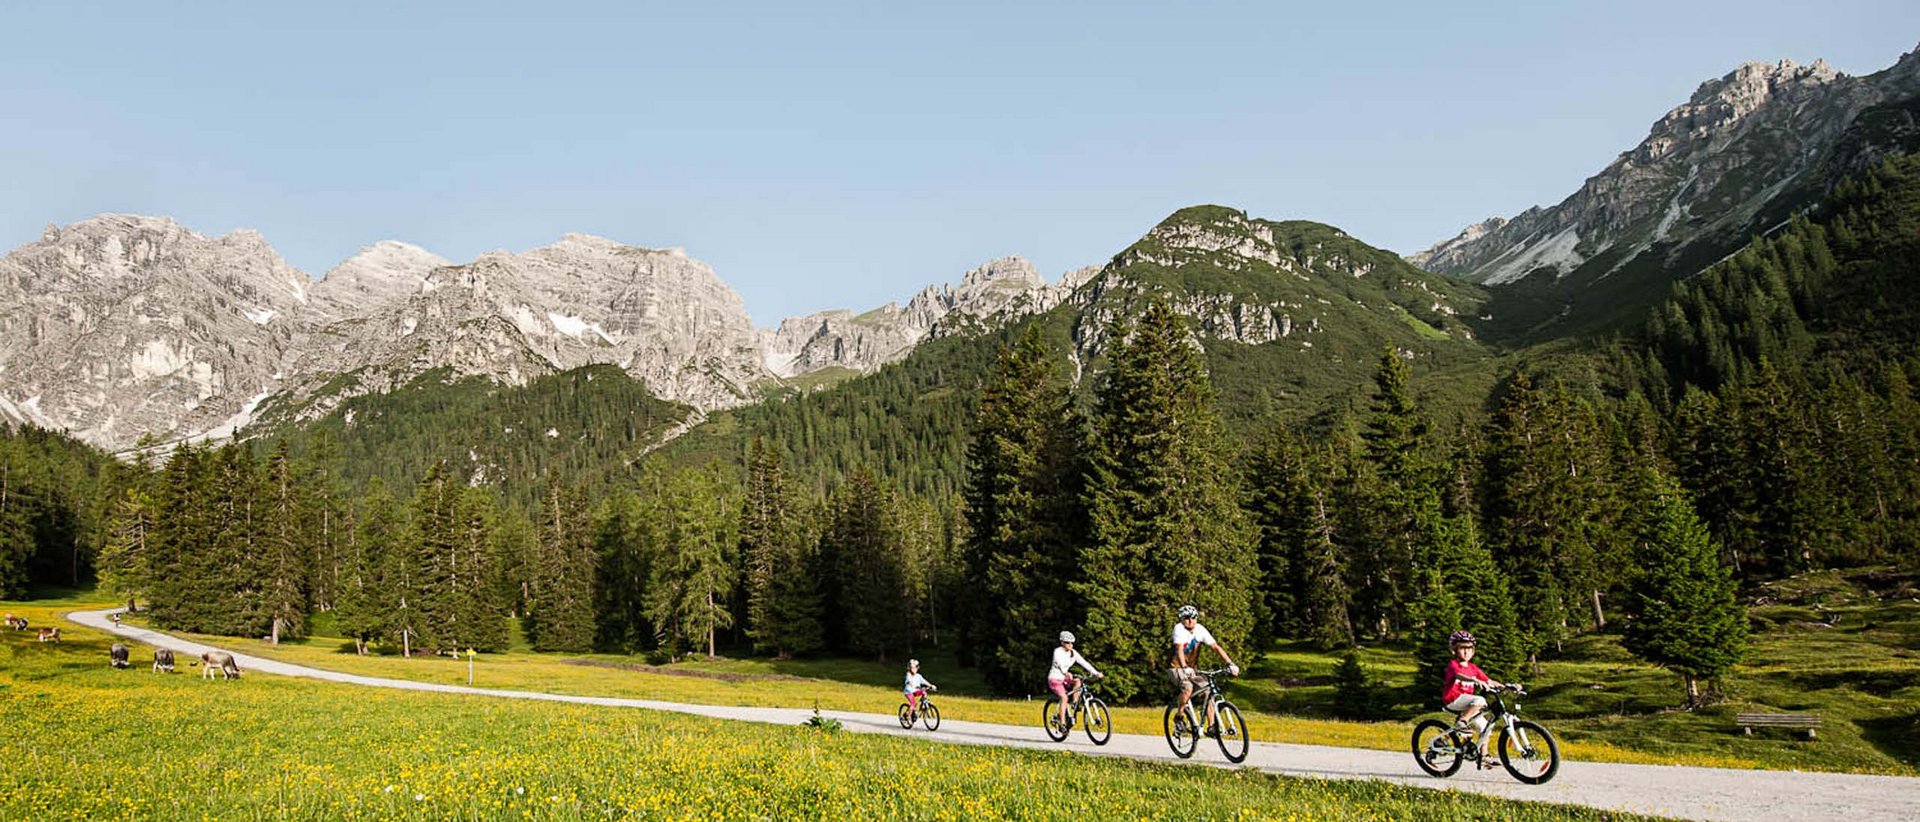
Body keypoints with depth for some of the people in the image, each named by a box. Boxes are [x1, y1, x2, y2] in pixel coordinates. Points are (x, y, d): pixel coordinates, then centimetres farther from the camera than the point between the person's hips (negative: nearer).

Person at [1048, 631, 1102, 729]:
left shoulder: (1073, 653, 0)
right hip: (1055, 679, -6)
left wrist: (1096, 673, -18)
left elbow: (1084, 662, -7)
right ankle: (1062, 723, -20)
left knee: (1077, 681, -23)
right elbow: (1060, 663, -35)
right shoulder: (1058, 651, -17)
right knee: (1064, 697, -24)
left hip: (1065, 679, 6)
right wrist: (1066, 673, -55)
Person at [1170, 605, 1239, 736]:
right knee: (1188, 687, -32)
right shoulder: (1179, 628, -19)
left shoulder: (1200, 630, -6)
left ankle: (1211, 727, -4)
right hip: (1177, 667, -5)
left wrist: (1230, 663, -21)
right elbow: (1180, 649, -33)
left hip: (1191, 668, 5)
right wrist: (1185, 668, -48)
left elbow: (1215, 647, -10)